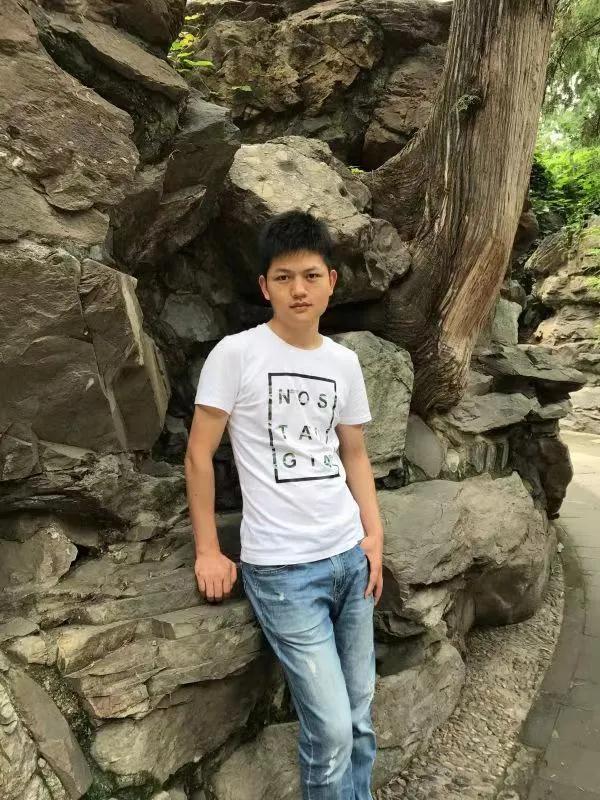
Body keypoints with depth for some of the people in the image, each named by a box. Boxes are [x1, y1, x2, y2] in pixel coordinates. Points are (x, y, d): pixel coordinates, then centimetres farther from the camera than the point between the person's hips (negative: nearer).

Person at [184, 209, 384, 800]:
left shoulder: (344, 362, 6)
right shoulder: (235, 354, -9)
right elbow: (199, 453, -5)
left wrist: (374, 535, 7)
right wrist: (207, 551, -3)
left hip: (349, 557, 5)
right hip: (281, 570, -5)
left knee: (360, 717, 17)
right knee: (331, 731, -1)